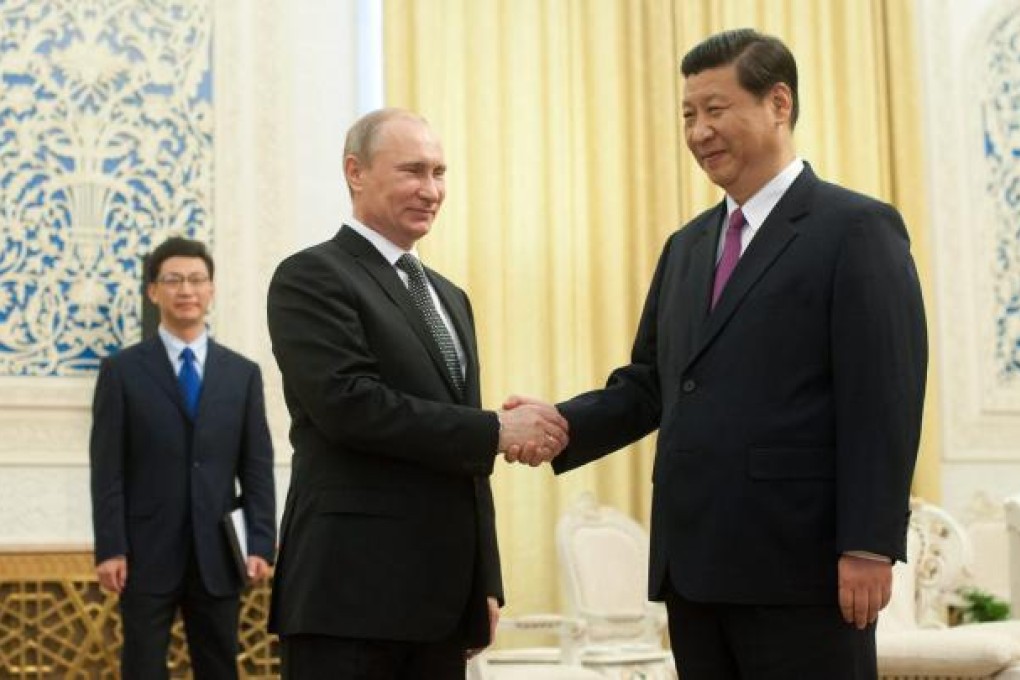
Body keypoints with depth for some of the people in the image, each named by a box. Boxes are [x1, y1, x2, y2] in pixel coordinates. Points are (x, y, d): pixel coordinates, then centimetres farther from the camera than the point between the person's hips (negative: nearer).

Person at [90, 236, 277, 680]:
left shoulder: (242, 373, 10)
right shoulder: (122, 371, 3)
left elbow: (257, 467, 7)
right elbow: (107, 469, -2)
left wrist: (261, 543, -2)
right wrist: (109, 548, -9)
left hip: (218, 555, 2)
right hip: (147, 554, -2)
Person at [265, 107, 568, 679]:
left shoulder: (450, 297, 20)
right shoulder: (312, 278, -4)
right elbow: (349, 403, -19)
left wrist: (485, 583, 17)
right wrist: (498, 430, -16)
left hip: (443, 597, 7)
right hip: (351, 593, -7)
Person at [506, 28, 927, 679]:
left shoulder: (857, 229, -5)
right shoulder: (688, 245, 17)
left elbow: (884, 402, -11)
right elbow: (650, 385, 16)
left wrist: (870, 546, -17)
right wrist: (562, 424, -1)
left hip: (798, 562, -7)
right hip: (694, 564, 7)